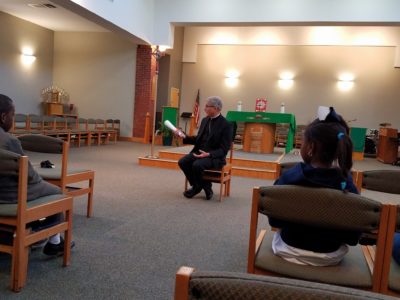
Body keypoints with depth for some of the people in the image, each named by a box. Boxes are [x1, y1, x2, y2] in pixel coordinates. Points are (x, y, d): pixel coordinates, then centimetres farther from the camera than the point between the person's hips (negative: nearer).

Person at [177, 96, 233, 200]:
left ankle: (202, 187, -3)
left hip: (215, 157, -7)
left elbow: (224, 149, -14)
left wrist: (209, 154, -28)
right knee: (182, 162, -17)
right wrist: (184, 137, 3)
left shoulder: (226, 125, -12)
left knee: (197, 165, -33)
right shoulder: (205, 120, 11)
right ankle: (196, 185, 4)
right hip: (199, 152, 7)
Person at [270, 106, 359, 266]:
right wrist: (336, 237, 11)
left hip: (289, 251, -1)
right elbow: (353, 236, -11)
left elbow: (274, 220, -10)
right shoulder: (347, 183, -20)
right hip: (330, 257, 2)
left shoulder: (289, 177, -25)